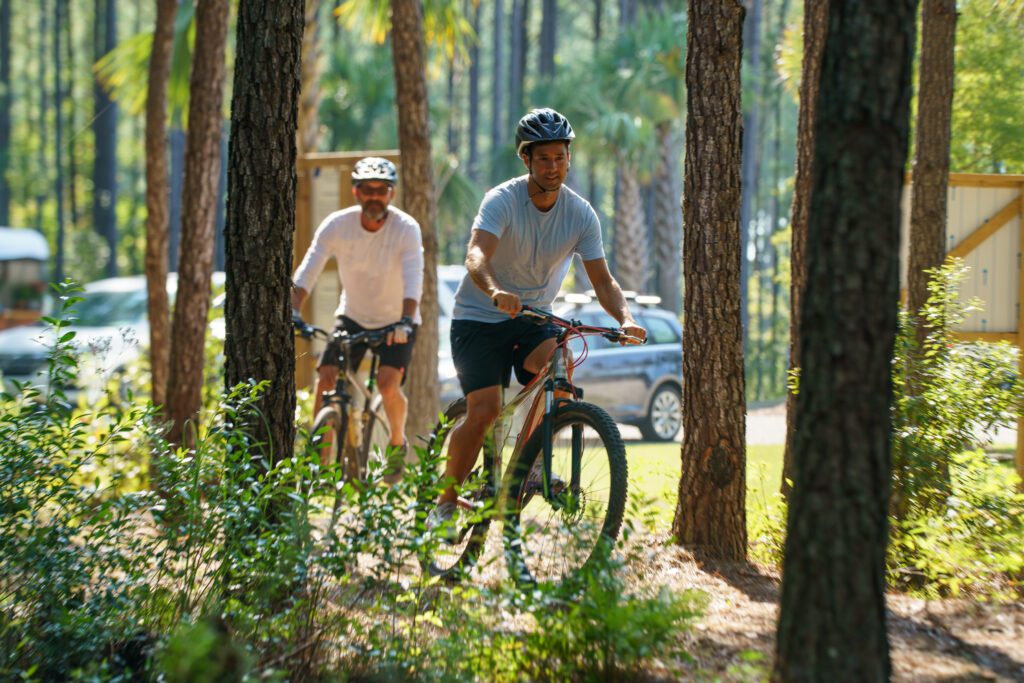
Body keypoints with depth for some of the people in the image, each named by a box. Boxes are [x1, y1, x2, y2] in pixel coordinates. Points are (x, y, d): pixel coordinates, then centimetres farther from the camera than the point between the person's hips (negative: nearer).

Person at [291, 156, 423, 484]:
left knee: (388, 384, -22)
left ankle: (398, 443, 7)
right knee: (326, 380, -13)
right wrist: (293, 311, -36)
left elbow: (413, 281, -32)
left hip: (396, 322, -2)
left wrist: (405, 322, -47)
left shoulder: (406, 228, -22)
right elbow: (307, 272, -21)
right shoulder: (337, 225, -16)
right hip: (353, 317, 3)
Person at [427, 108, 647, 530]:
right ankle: (445, 503, -1)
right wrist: (496, 293, -56)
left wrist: (626, 319, -27)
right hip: (479, 317, -3)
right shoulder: (502, 200, -19)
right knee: (484, 410, -18)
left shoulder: (581, 214, -7)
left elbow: (602, 279, -7)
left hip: (533, 317, 3)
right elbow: (476, 256, -35)